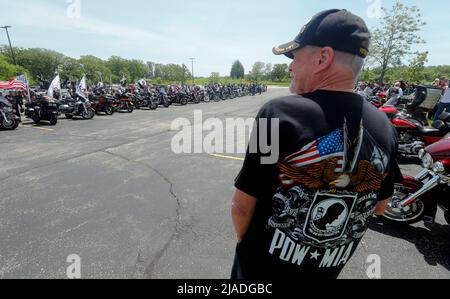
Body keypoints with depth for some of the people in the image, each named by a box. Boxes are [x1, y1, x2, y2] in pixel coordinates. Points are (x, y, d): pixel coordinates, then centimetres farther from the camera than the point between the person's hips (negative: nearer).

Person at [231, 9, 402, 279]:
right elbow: (380, 206, 2)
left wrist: (245, 241, -1)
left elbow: (242, 205, -21)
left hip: (265, 266, -4)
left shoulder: (280, 113, -27)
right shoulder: (384, 125, -10)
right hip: (330, 268, 4)